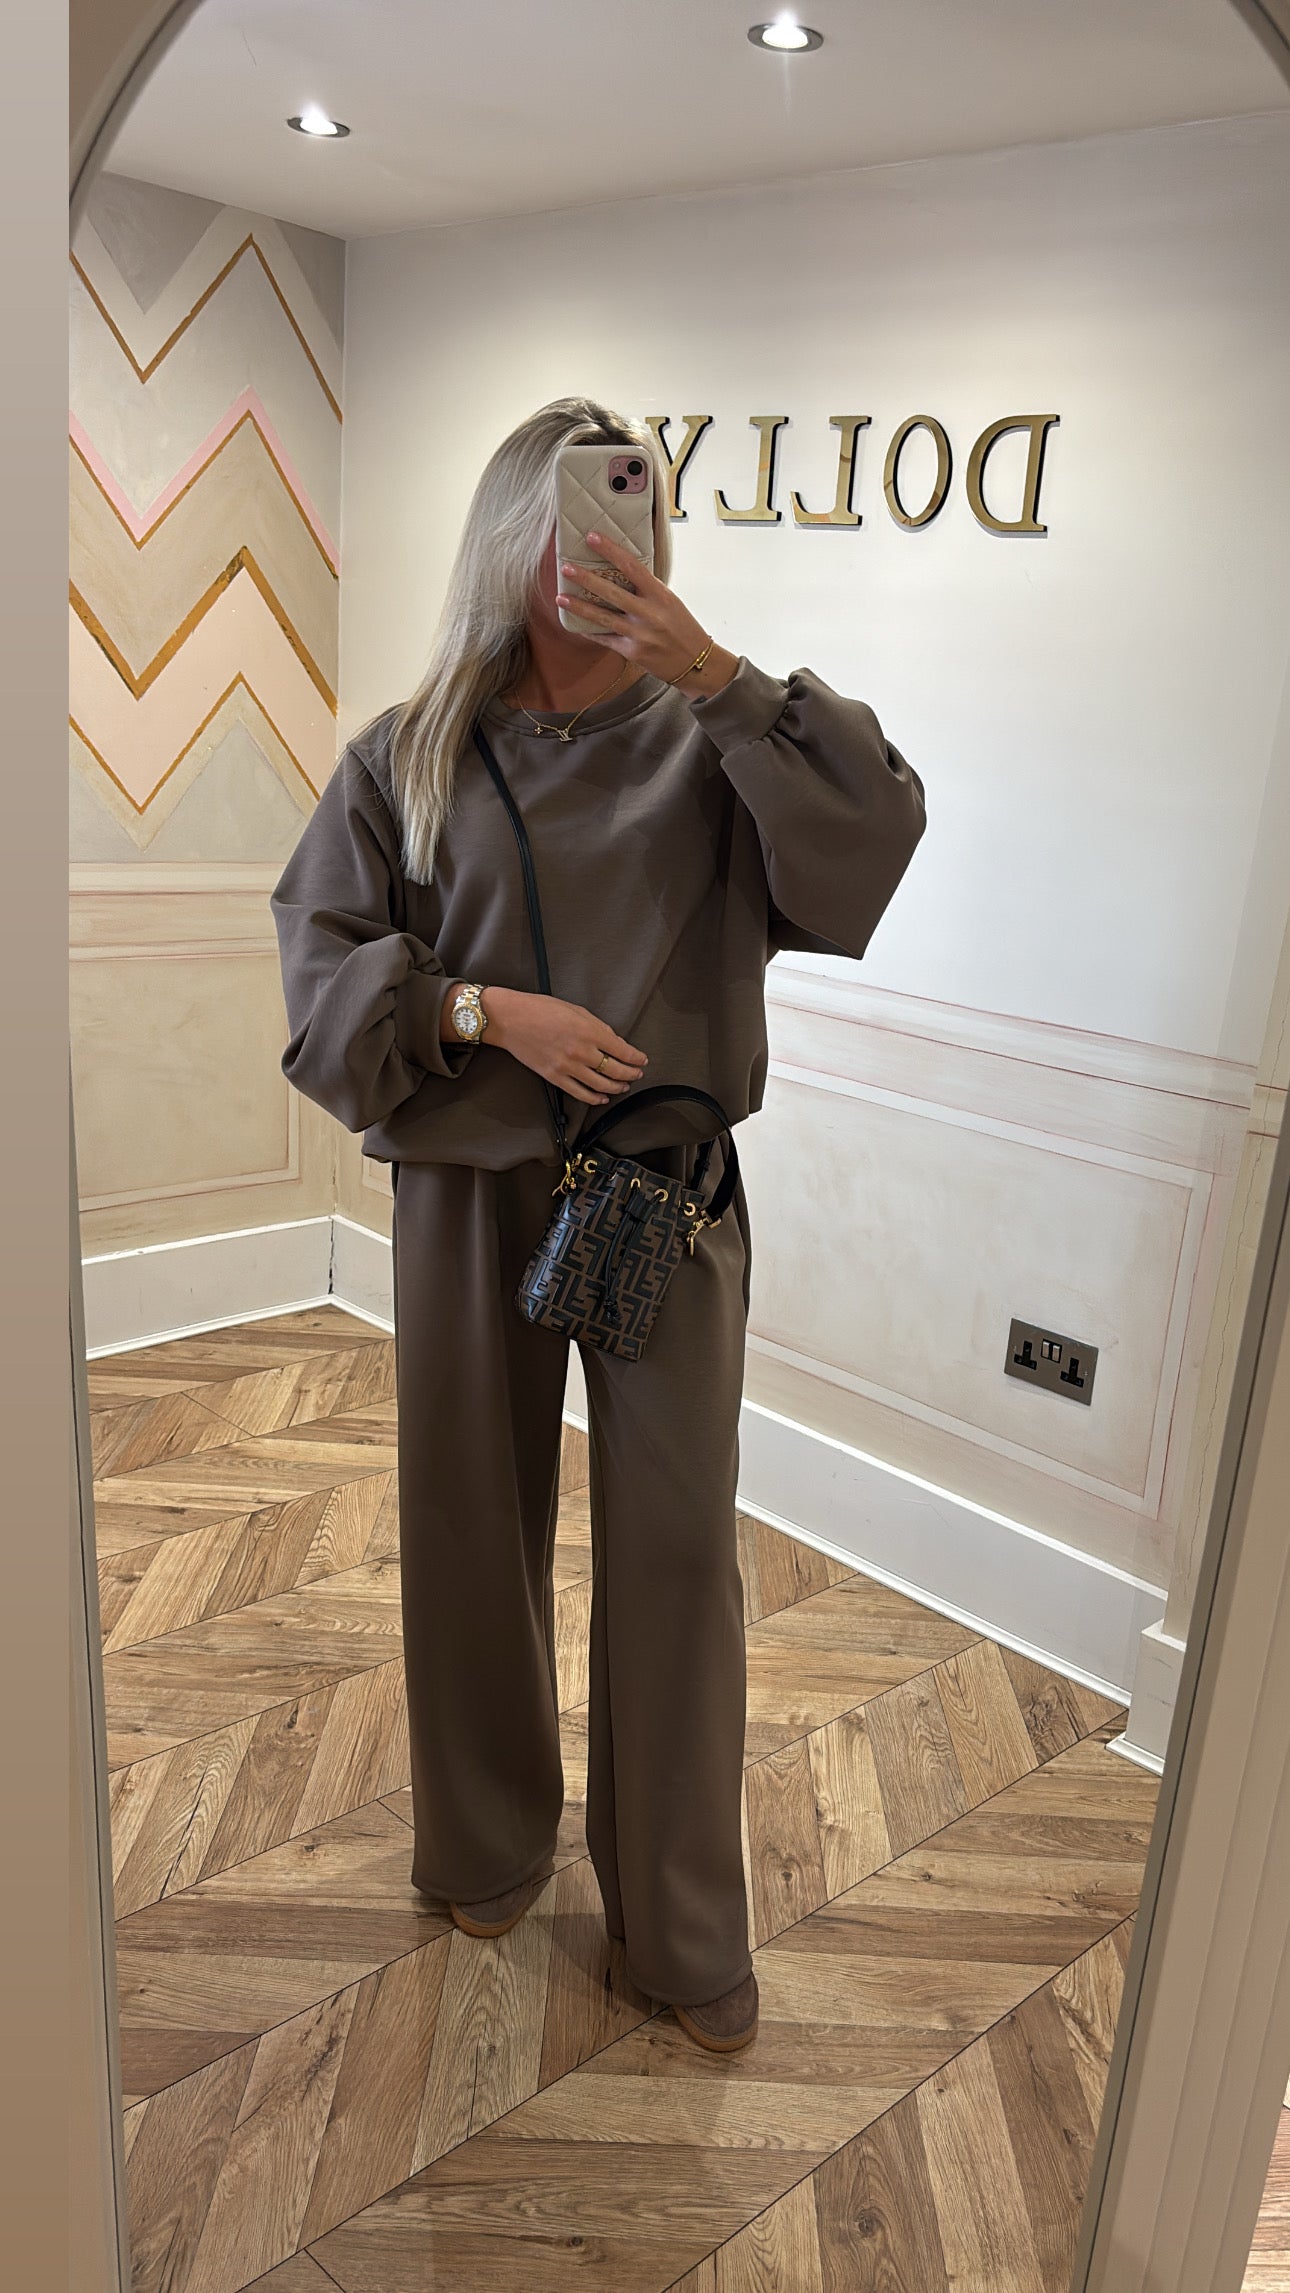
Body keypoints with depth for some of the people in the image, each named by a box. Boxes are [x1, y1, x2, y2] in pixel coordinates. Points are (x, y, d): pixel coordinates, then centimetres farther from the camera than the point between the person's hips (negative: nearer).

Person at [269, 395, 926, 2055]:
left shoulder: (703, 745, 0)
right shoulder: (413, 755, 0)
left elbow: (877, 826, -14)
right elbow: (323, 956, -1)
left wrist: (717, 673, -20)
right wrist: (490, 1010, -17)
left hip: (668, 1193, 0)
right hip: (470, 1189, 1)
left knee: (678, 1548, 4)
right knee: (473, 1529, 13)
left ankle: (681, 1930, 25)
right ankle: (491, 1848, 39)